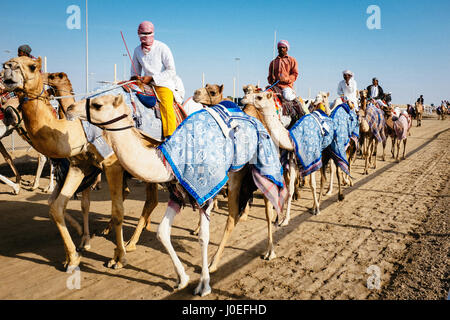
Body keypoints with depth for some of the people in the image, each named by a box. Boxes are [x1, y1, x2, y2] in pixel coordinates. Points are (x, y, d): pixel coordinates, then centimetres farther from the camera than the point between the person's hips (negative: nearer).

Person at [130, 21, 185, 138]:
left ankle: (170, 137, -30)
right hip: (147, 83, 6)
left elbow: (171, 71, -10)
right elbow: (135, 71, 25)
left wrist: (152, 78, -15)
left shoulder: (162, 48, -6)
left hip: (164, 83, -6)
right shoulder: (137, 50, 11)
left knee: (166, 105, -28)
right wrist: (134, 78, 1)